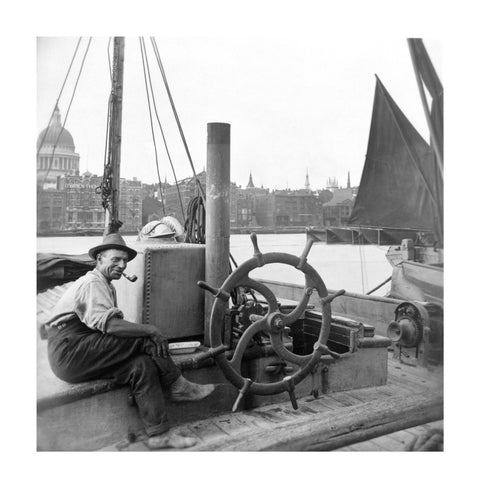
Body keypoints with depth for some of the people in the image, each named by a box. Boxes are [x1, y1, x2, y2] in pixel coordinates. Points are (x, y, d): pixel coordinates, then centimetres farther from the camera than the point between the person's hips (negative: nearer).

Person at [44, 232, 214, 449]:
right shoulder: (92, 283, -11)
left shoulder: (106, 286, 22)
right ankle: (179, 387, -7)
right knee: (143, 340, -21)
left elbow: (113, 325, 12)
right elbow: (106, 323, -27)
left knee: (142, 364, -11)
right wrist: (150, 330, -22)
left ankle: (159, 433, -11)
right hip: (69, 351, -9)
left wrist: (146, 333, -7)